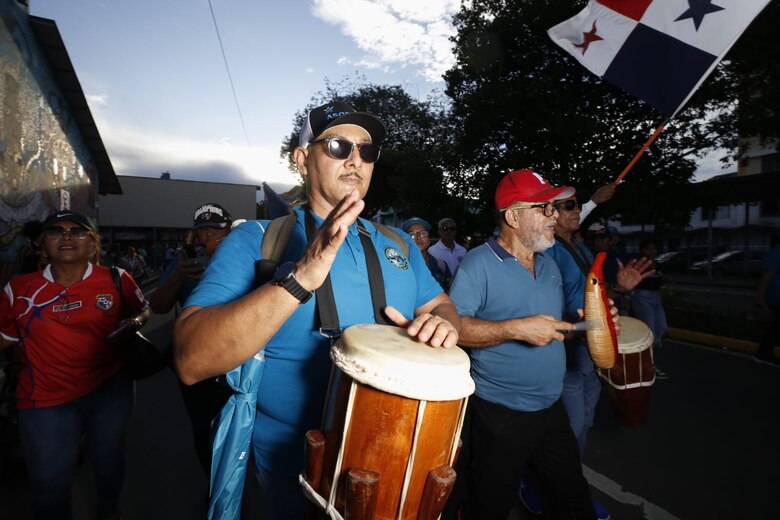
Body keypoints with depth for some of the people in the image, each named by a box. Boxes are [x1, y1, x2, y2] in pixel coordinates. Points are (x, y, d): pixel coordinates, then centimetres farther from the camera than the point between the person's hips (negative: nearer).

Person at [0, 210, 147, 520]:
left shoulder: (116, 279, -8)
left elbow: (142, 311, 7)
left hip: (110, 389, 0)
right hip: (45, 398, 0)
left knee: (108, 461, 22)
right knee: (49, 481, 11)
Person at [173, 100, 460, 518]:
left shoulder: (398, 245, 1)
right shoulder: (256, 241, -14)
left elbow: (441, 304, 9)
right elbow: (191, 362, -23)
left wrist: (441, 323, -16)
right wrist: (301, 277, -36)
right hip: (295, 472, -4)